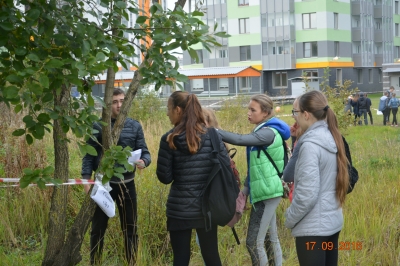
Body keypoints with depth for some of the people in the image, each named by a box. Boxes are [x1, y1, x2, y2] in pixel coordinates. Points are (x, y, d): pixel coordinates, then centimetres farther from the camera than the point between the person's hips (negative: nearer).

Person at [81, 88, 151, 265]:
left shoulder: (134, 126, 3)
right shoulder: (98, 126, -2)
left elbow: (144, 152, 2)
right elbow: (89, 155, -2)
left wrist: (144, 161, -20)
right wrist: (86, 179, -11)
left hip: (127, 184, 1)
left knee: (130, 228, 10)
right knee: (98, 229, 9)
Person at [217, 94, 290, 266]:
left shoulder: (269, 133, -16)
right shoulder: (261, 131, 13)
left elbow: (240, 140, -30)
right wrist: (246, 188, 10)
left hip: (267, 192, -10)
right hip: (265, 191, 10)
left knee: (254, 242, -8)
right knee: (271, 239, 14)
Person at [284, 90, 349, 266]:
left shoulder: (311, 144, -20)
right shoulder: (330, 137, 6)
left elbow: (307, 194, -22)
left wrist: (289, 219, -9)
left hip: (313, 227, -9)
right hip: (333, 221, 9)